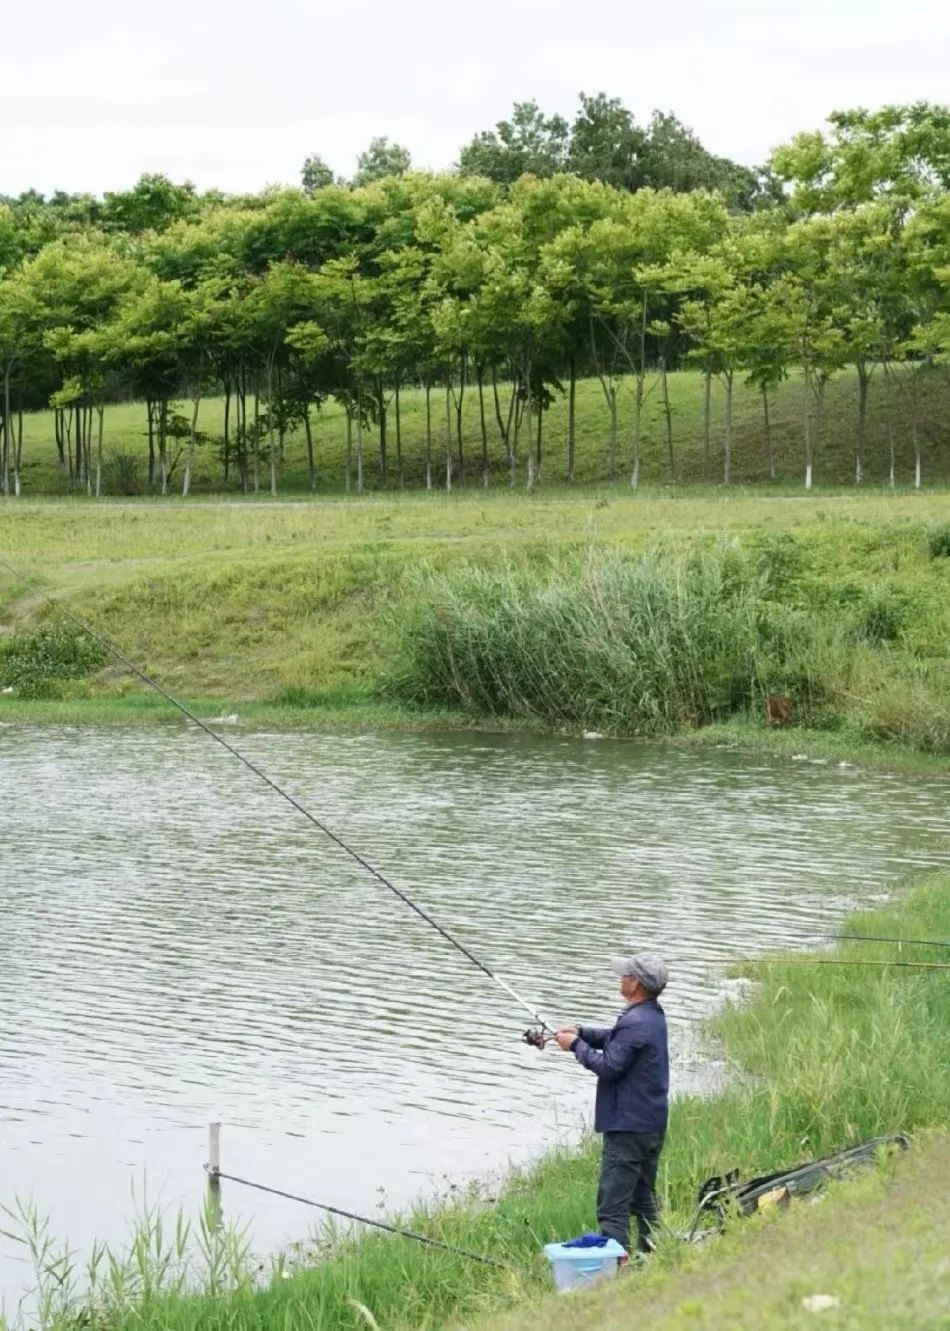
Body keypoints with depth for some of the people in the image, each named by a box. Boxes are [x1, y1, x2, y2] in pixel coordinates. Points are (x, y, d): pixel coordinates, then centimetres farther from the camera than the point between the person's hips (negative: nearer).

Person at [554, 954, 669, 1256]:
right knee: (644, 1199, 18)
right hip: (652, 1125, 10)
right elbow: (616, 1039, 22)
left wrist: (576, 1045, -7)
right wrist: (581, 1032, 8)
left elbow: (608, 1066, -20)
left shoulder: (635, 1024, -22)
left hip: (628, 1128, -10)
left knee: (613, 1205, -9)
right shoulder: (653, 1015, 10)